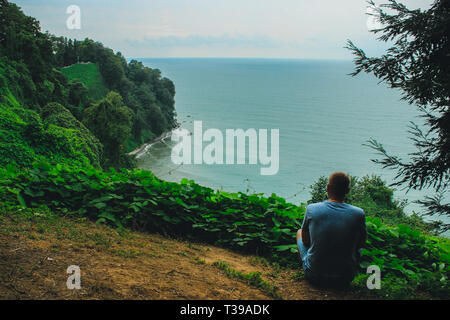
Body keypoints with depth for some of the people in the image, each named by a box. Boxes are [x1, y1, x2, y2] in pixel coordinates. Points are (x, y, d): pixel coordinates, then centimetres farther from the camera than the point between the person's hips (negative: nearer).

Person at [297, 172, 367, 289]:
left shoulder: (311, 209, -13)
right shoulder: (358, 214, -14)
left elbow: (305, 241, 2)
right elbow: (361, 244, 3)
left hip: (314, 276, 0)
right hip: (345, 279, 1)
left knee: (299, 232, 25)